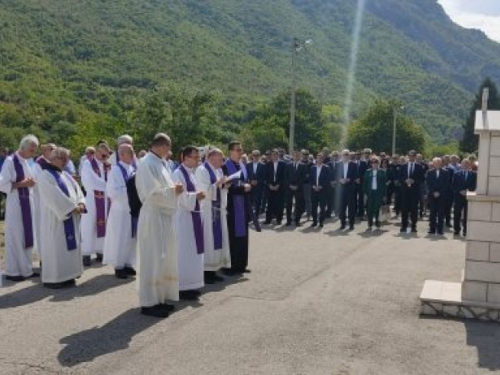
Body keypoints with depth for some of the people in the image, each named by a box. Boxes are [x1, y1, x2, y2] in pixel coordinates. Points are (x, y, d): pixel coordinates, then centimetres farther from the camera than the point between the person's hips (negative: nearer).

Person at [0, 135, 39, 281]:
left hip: (27, 203, 7)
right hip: (15, 203, -7)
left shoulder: (27, 162, 10)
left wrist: (31, 183, 0)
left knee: (27, 236, 12)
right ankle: (13, 271, 11)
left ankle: (25, 269, 22)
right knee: (15, 237, 0)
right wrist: (21, 184, -21)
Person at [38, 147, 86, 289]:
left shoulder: (66, 175, 17)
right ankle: (53, 278, 2)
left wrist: (80, 204, -9)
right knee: (56, 247, -5)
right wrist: (72, 207, -20)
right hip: (55, 218, -8)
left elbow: (77, 190, 10)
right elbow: (55, 197, -20)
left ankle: (66, 276, 17)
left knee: (69, 245, 9)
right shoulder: (45, 176, -10)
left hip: (71, 218, 8)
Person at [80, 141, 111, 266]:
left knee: (103, 225, 7)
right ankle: (86, 254, 3)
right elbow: (89, 182, -15)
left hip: (106, 201, 5)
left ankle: (100, 252, 16)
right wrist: (106, 186, -13)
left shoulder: (108, 165, 9)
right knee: (89, 226, -2)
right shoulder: (88, 164, -5)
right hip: (92, 200, -5)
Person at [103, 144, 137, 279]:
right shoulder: (115, 170, -13)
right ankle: (118, 266, 13)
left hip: (133, 208, 7)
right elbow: (112, 191, -19)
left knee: (131, 238, 12)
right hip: (120, 210, -7)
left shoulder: (132, 169, 9)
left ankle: (128, 264, 23)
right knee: (120, 239, 2)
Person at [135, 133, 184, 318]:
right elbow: (152, 194, -22)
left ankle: (159, 298, 24)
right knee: (153, 260, -3)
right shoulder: (147, 164, -16)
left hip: (164, 217, 10)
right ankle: (149, 303, 6)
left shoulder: (159, 163, 13)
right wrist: (173, 191, -14)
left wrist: (174, 189, 3)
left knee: (164, 259, 14)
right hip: (153, 217, -10)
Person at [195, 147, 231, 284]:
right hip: (206, 210, -9)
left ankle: (213, 270, 17)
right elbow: (204, 191, -18)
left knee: (217, 239, 10)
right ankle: (205, 272, 2)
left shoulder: (218, 170, 14)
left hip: (218, 209, 9)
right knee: (208, 240, -5)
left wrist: (224, 186, -1)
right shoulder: (201, 170, -11)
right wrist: (218, 184, -19)